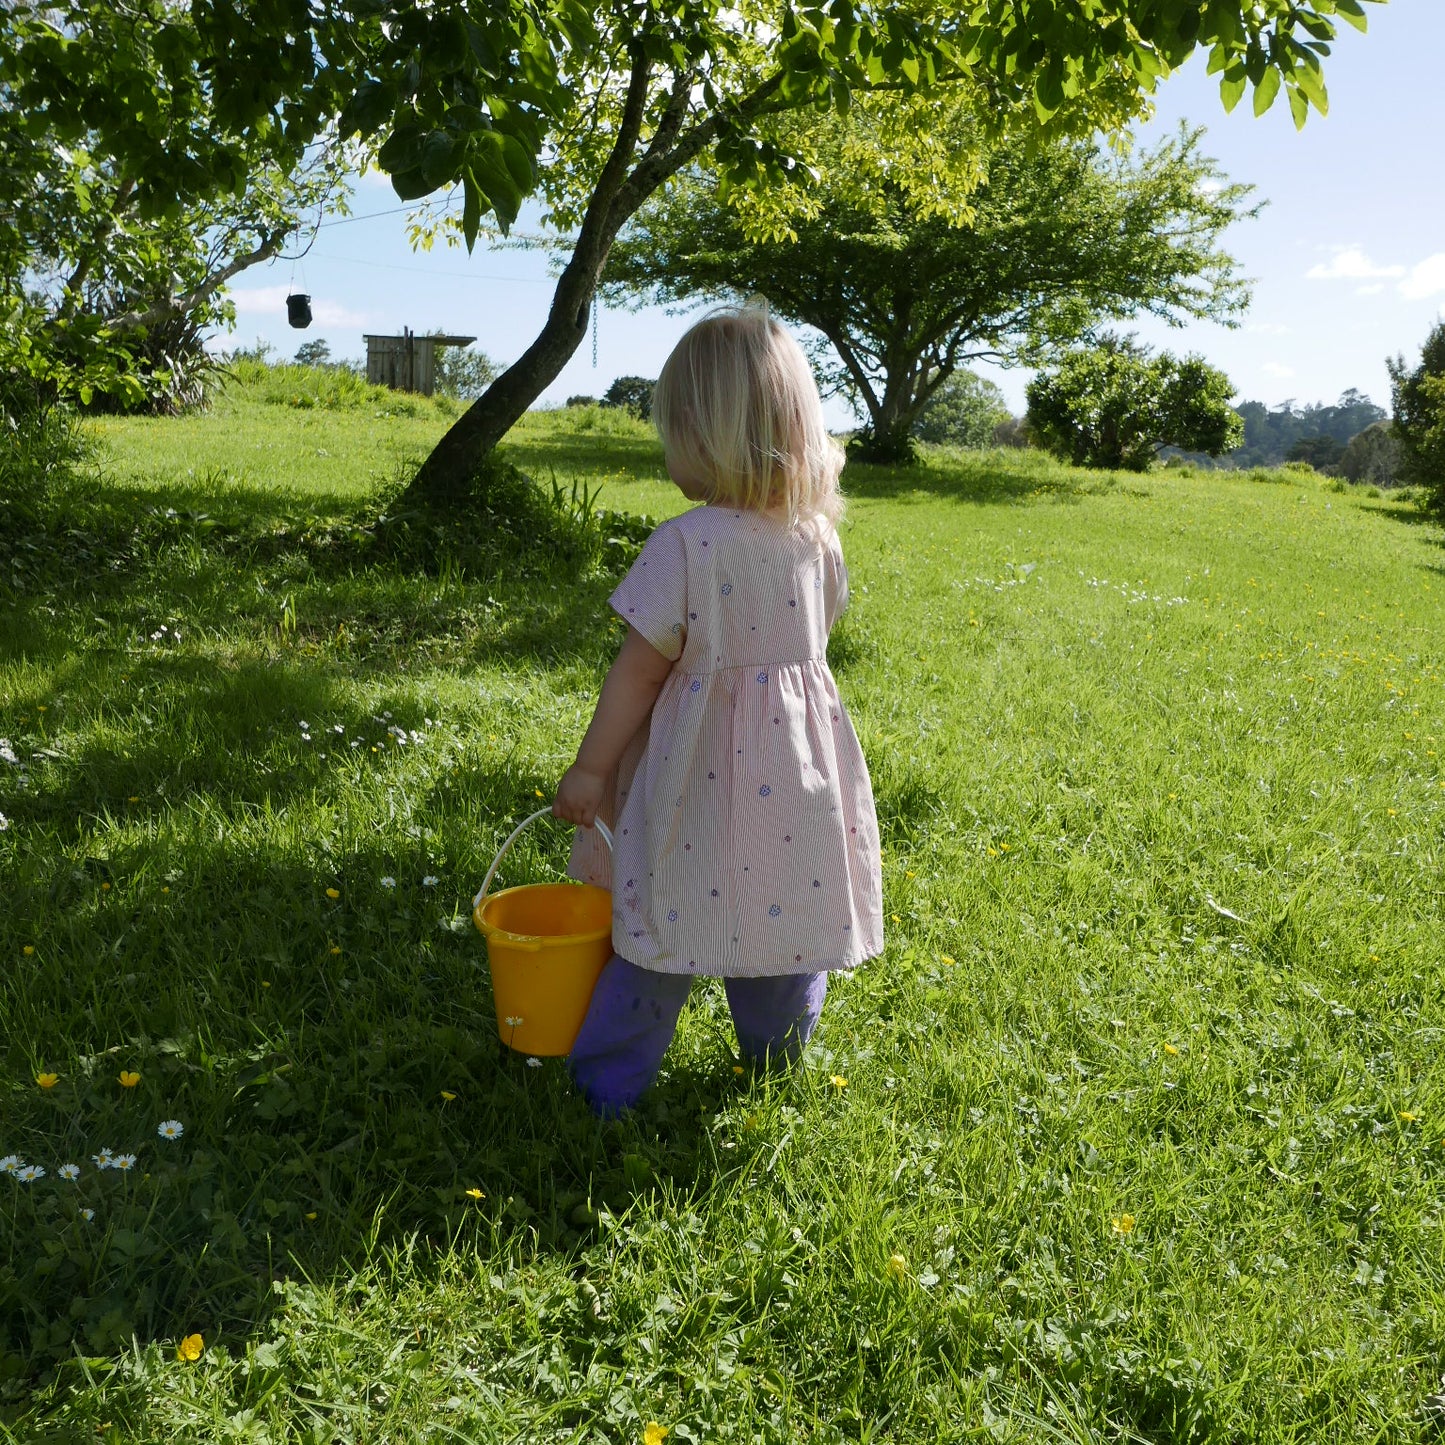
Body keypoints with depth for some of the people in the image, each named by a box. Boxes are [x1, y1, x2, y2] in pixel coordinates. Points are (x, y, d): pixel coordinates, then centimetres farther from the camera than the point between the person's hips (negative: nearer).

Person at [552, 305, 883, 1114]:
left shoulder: (687, 545, -19)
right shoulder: (818, 537, -2)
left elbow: (639, 671, -14)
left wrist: (589, 769, -4)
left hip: (703, 777, -5)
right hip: (800, 768, 5)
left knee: (670, 919, 7)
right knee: (786, 916, 18)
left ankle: (609, 1085, 23)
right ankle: (778, 1066, 39)